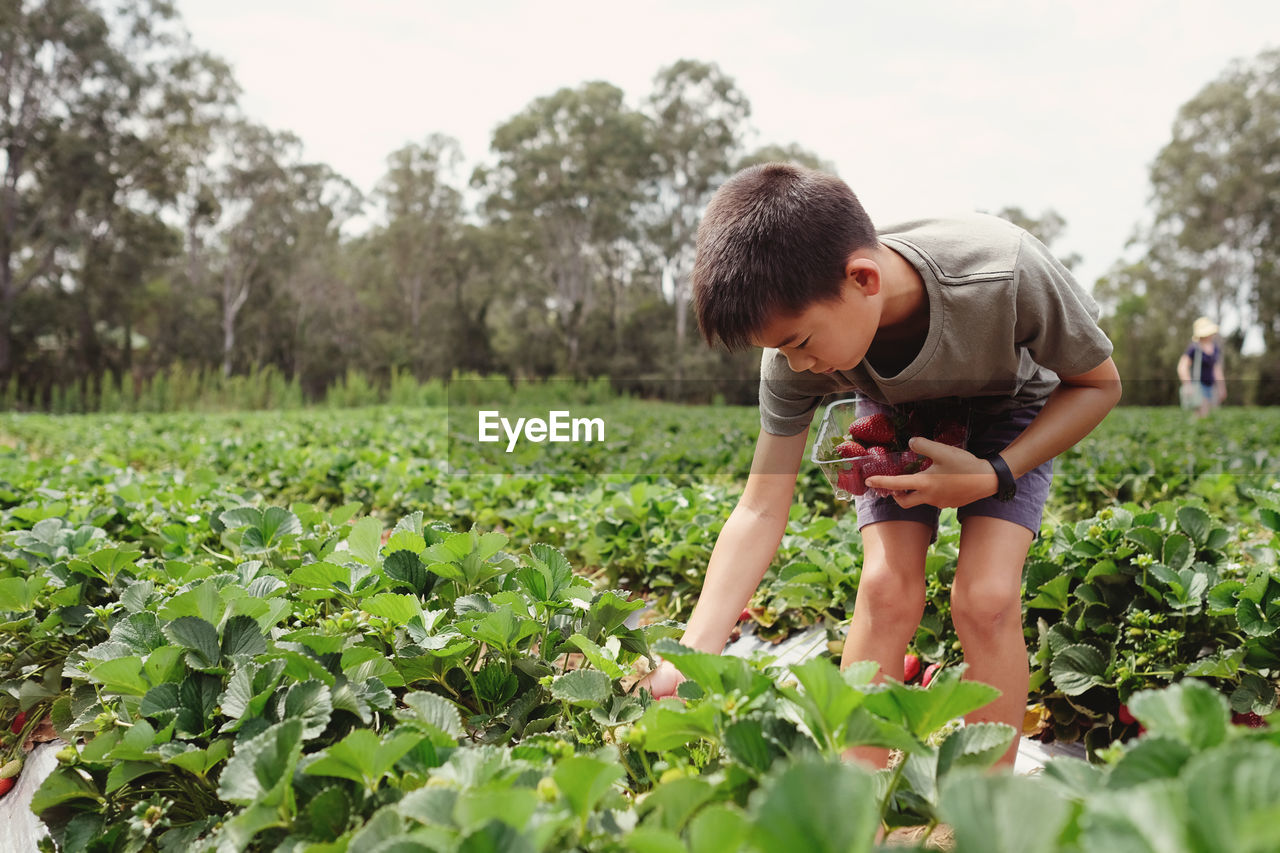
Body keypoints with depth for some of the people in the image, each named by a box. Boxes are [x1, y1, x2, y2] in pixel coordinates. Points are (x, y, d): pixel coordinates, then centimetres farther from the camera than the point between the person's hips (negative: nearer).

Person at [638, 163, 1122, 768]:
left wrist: (993, 476, -31)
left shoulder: (1007, 273, -40)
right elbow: (760, 511, -25)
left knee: (986, 599, -20)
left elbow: (1099, 384, -19)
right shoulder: (797, 359, -31)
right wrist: (693, 657, -33)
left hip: (1010, 412, -1)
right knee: (886, 588, -18)